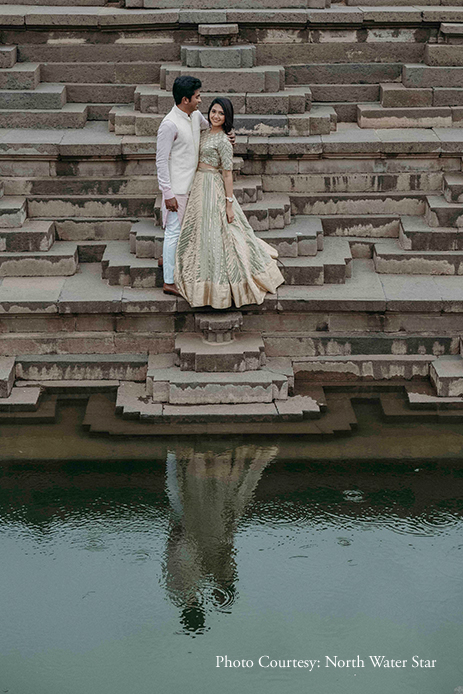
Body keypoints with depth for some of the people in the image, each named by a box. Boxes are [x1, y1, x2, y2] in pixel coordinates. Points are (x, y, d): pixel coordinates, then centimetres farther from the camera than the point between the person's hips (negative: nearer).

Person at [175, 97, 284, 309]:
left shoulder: (223, 142, -17)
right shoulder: (205, 133, 9)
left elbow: (228, 174, -16)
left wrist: (229, 204, -16)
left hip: (213, 190, -9)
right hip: (199, 186, 9)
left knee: (215, 234, -3)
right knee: (201, 232, 15)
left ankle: (219, 288, 7)